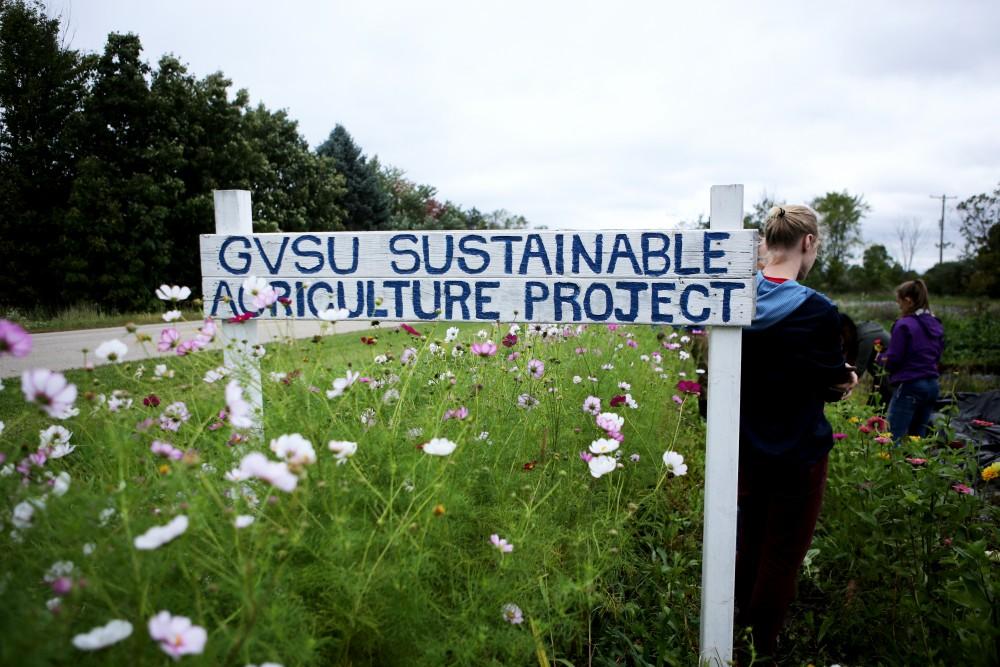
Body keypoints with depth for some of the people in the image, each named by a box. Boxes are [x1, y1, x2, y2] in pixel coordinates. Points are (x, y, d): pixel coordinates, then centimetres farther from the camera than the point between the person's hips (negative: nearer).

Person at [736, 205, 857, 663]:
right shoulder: (817, 311, -21)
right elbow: (835, 384, -10)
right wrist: (848, 378, 12)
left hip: (747, 448, 6)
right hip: (797, 453, -5)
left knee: (749, 542, 23)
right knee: (783, 555, 11)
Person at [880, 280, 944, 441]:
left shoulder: (904, 325, -13)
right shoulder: (935, 324, 10)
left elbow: (892, 361, -12)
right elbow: (937, 356, 19)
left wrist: (882, 357, 8)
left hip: (909, 386, -8)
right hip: (932, 385, 8)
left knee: (894, 439, -7)